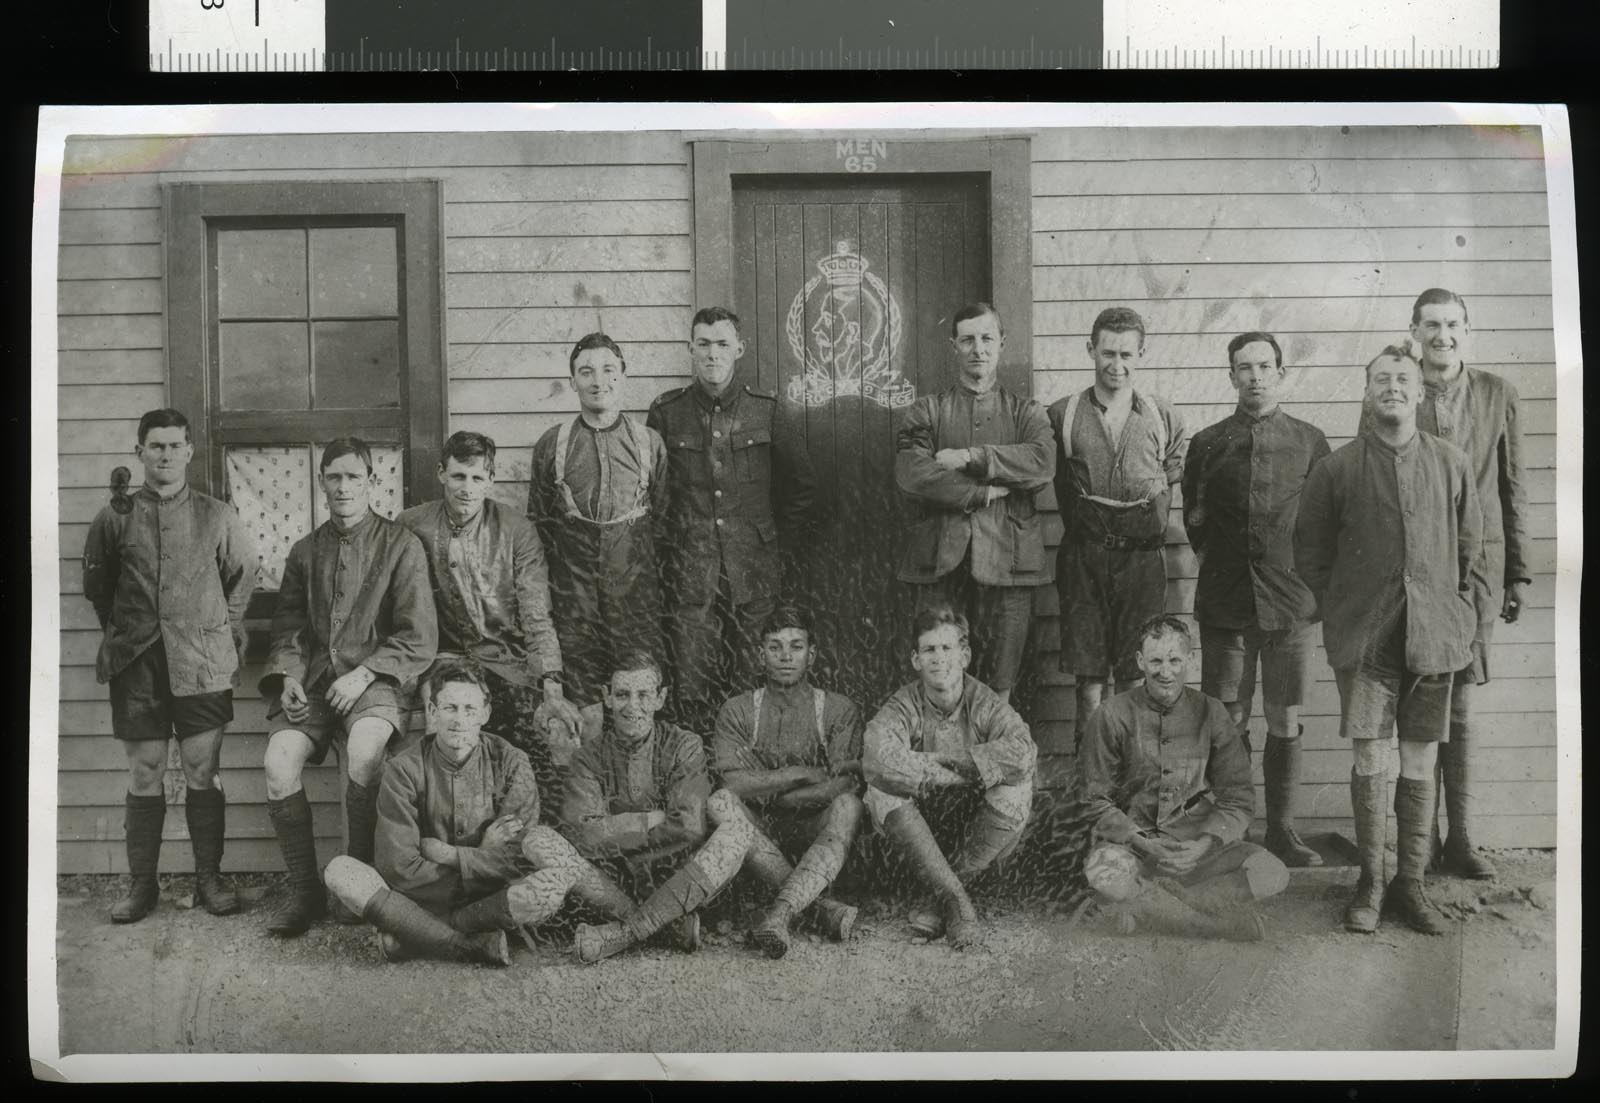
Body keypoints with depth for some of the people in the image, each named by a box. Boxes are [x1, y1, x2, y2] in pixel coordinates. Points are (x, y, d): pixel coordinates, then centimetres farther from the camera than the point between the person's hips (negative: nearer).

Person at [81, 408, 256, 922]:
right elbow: (96, 586, 16)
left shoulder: (217, 516, 4)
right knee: (143, 774, 5)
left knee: (203, 773, 1)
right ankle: (141, 885, 14)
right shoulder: (115, 517, 5)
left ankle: (209, 879, 10)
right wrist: (123, 630, 14)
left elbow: (242, 578, 13)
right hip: (136, 663, 1)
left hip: (202, 663, -1)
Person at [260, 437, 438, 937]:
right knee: (278, 764, -21)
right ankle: (305, 890, -5)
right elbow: (287, 626, 19)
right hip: (312, 677, 4)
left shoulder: (401, 544, 3)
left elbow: (419, 639, -2)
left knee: (364, 752, -34)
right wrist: (288, 676, -1)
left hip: (376, 679, -4)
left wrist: (364, 674, -13)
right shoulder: (305, 551, 17)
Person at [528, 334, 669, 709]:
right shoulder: (551, 445, 8)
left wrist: (645, 561, 4)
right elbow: (538, 519, 13)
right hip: (574, 589, 0)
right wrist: (564, 557, 4)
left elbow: (665, 515, 11)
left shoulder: (650, 442, 8)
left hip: (637, 583, 0)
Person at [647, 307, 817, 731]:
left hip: (754, 568, 1)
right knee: (691, 684, -2)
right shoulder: (666, 412, 5)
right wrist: (663, 539, 6)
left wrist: (785, 537, 9)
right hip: (688, 568, 0)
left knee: (753, 679, 4)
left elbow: (802, 485, 14)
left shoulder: (764, 410, 6)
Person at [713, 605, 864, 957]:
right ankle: (820, 903, -36)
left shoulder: (838, 710, 5)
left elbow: (846, 786, -9)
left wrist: (765, 793, -14)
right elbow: (733, 783, -9)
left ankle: (780, 913, -49)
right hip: (760, 831, 1)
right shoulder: (737, 711, 6)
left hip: (816, 829, -1)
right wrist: (803, 774, -12)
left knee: (848, 807, -33)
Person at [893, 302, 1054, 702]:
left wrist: (969, 458, -11)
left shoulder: (1025, 411, 13)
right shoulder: (927, 411, 10)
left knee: (1000, 688, 3)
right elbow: (911, 475, -7)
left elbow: (1042, 464, -8)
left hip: (1006, 560, 1)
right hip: (941, 560, 0)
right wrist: (985, 493, -9)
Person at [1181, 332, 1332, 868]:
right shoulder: (1207, 443, 6)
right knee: (1228, 723, 3)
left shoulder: (1309, 440, 6)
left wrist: (1305, 577, 5)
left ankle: (1281, 830, 17)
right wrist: (1221, 565, 8)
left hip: (1289, 602, 0)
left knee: (1285, 724, 4)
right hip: (1224, 602, 0)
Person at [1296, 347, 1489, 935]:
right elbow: (1309, 549, 8)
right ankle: (1371, 882, 14)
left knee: (1420, 762, 5)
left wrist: (1466, 613, 6)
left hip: (1433, 634, 1)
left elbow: (1471, 548, 13)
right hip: (1363, 638, -1)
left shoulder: (1451, 464, 5)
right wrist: (1340, 610, 4)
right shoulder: (1336, 468, 1)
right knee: (1369, 759, 0)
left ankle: (1411, 883, 17)